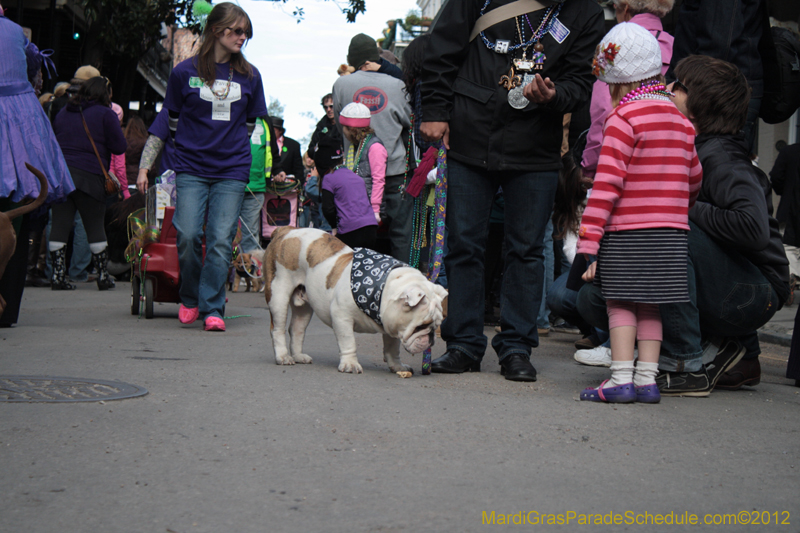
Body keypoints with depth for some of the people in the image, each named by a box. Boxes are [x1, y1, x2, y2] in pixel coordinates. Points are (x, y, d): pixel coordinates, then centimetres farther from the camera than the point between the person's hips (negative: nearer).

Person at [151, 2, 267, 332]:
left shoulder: (249, 76, 7)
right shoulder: (185, 71, 1)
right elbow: (172, 118, 13)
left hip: (232, 171, 1)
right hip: (191, 169, -1)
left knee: (221, 240, -6)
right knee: (188, 235, -12)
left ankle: (212, 309, 3)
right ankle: (189, 298, 12)